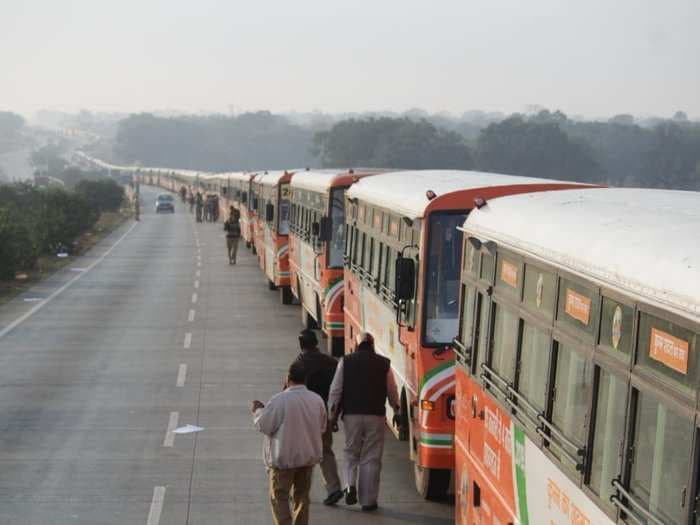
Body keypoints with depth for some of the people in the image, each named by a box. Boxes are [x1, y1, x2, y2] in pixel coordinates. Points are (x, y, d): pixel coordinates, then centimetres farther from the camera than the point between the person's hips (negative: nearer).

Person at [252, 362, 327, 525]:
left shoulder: (279, 400, -18)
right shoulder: (317, 400, -2)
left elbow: (264, 426, -12)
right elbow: (322, 428, 9)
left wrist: (258, 410, 5)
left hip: (284, 458, -5)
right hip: (309, 456, 5)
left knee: (279, 498, 4)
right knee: (302, 496, 16)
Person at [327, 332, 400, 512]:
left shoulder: (346, 362, 2)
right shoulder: (384, 363, 3)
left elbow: (335, 390, 0)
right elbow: (392, 391, 9)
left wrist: (332, 415, 7)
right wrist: (396, 411, 24)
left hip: (351, 414, 0)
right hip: (376, 416, 0)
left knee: (351, 452, 18)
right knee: (371, 458, 5)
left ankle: (351, 485, -4)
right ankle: (368, 500, 7)